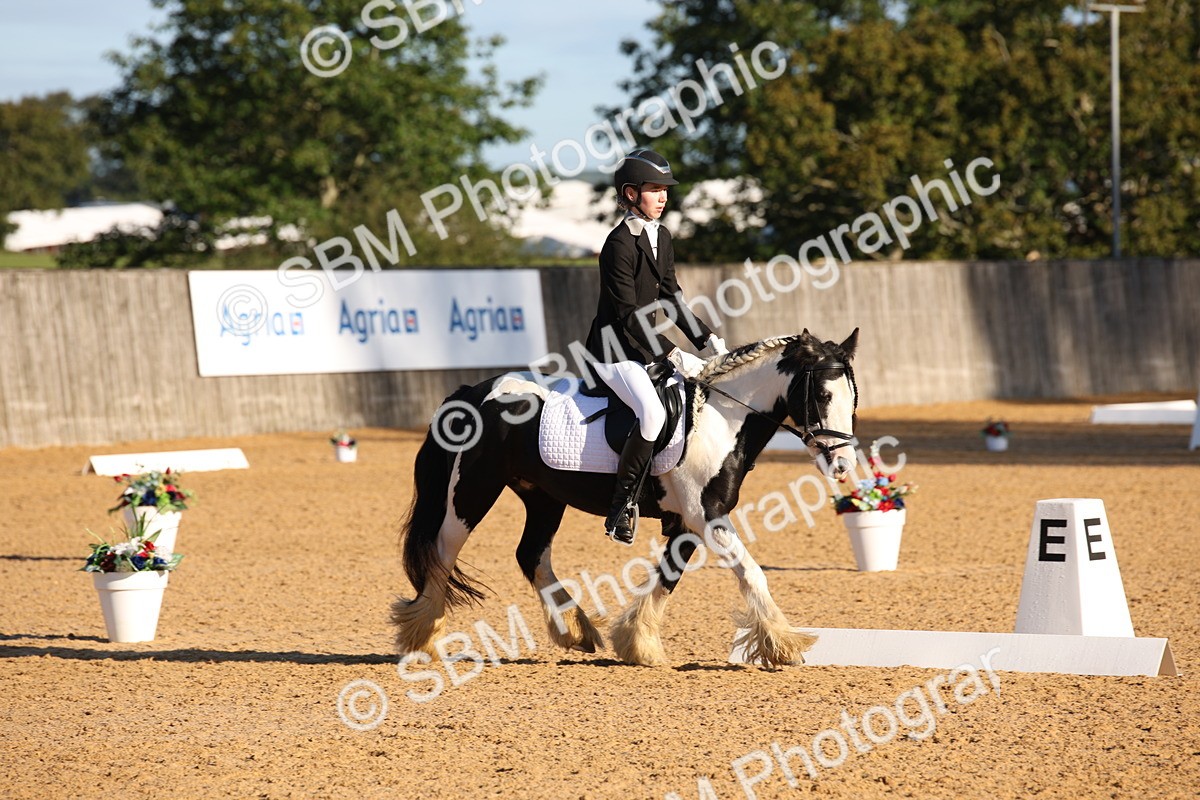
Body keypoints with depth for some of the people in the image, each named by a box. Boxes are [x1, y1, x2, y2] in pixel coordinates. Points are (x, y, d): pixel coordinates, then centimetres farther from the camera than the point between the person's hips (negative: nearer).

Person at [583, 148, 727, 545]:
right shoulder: (620, 244, -16)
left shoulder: (660, 237, 11)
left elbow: (672, 299, 16)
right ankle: (622, 503, -22)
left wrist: (710, 341, 6)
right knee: (653, 412, -32)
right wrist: (673, 356, -24)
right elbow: (628, 316, -20)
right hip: (613, 351, -10)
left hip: (644, 346, 10)